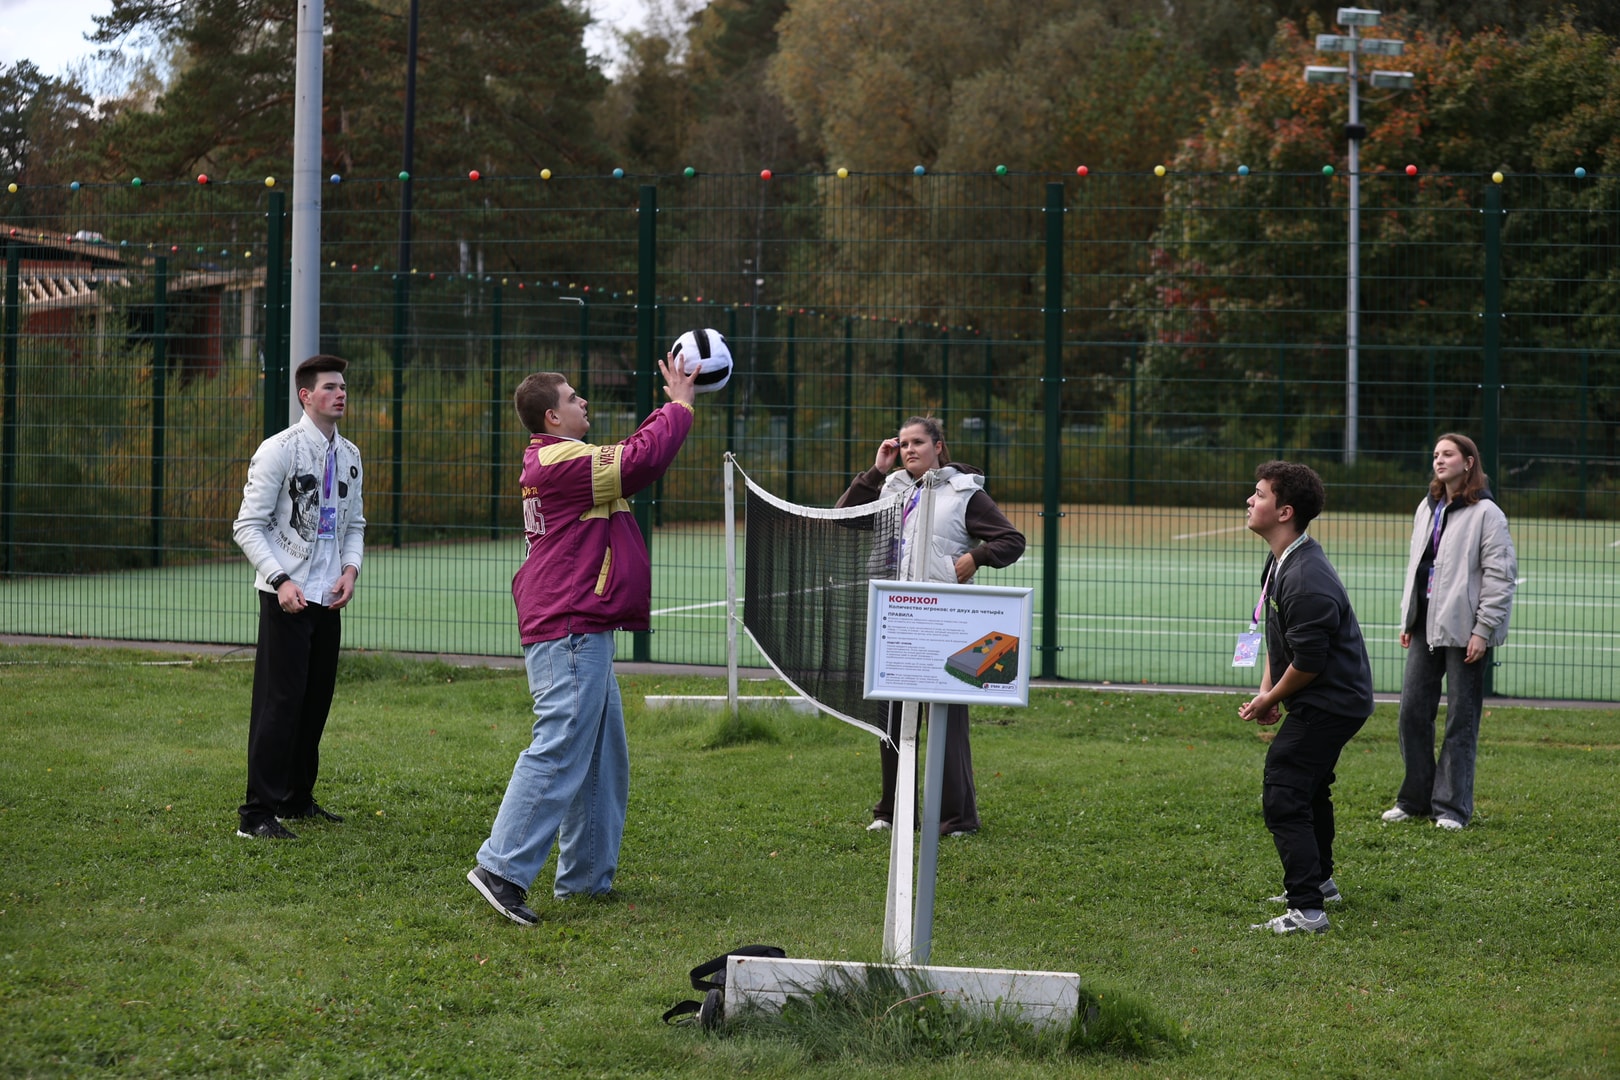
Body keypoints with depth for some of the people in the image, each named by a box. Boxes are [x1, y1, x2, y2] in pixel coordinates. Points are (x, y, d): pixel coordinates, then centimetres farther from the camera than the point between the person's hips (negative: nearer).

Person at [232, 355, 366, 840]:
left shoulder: (350, 456, 12)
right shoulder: (279, 450, -9)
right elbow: (248, 526, -9)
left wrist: (351, 568, 3)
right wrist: (281, 580, -19)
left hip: (329, 599, 7)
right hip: (286, 598, -7)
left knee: (317, 699, 10)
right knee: (280, 700, -10)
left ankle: (297, 798, 23)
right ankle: (258, 813, -7)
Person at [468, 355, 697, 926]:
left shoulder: (557, 461, 17)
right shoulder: (563, 462, -15)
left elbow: (630, 454, 27)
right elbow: (642, 460, -20)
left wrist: (673, 406, 18)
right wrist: (680, 407, -7)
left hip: (582, 632, 11)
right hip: (570, 630, -11)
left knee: (603, 758, 16)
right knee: (558, 754, -13)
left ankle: (585, 876, 21)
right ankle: (501, 868, -15)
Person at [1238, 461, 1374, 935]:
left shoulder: (1307, 581, -28)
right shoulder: (1279, 563, 7)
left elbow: (1308, 662, -26)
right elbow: (1277, 636, 16)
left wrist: (1271, 699, -11)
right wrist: (1266, 690, 4)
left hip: (1328, 703, -11)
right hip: (1338, 700, 11)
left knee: (1283, 798, -15)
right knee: (1309, 787, 28)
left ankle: (1306, 910, -17)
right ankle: (1319, 880, 48)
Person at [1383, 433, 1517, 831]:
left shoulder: (1486, 513, -8)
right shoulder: (1427, 508, 15)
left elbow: (1501, 575, -11)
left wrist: (1483, 630, -15)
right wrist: (1407, 619, 16)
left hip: (1464, 630, -7)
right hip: (1426, 626, 7)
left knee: (1461, 719, 0)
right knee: (1412, 710, 6)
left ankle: (1452, 806, 7)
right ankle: (1415, 799, 18)